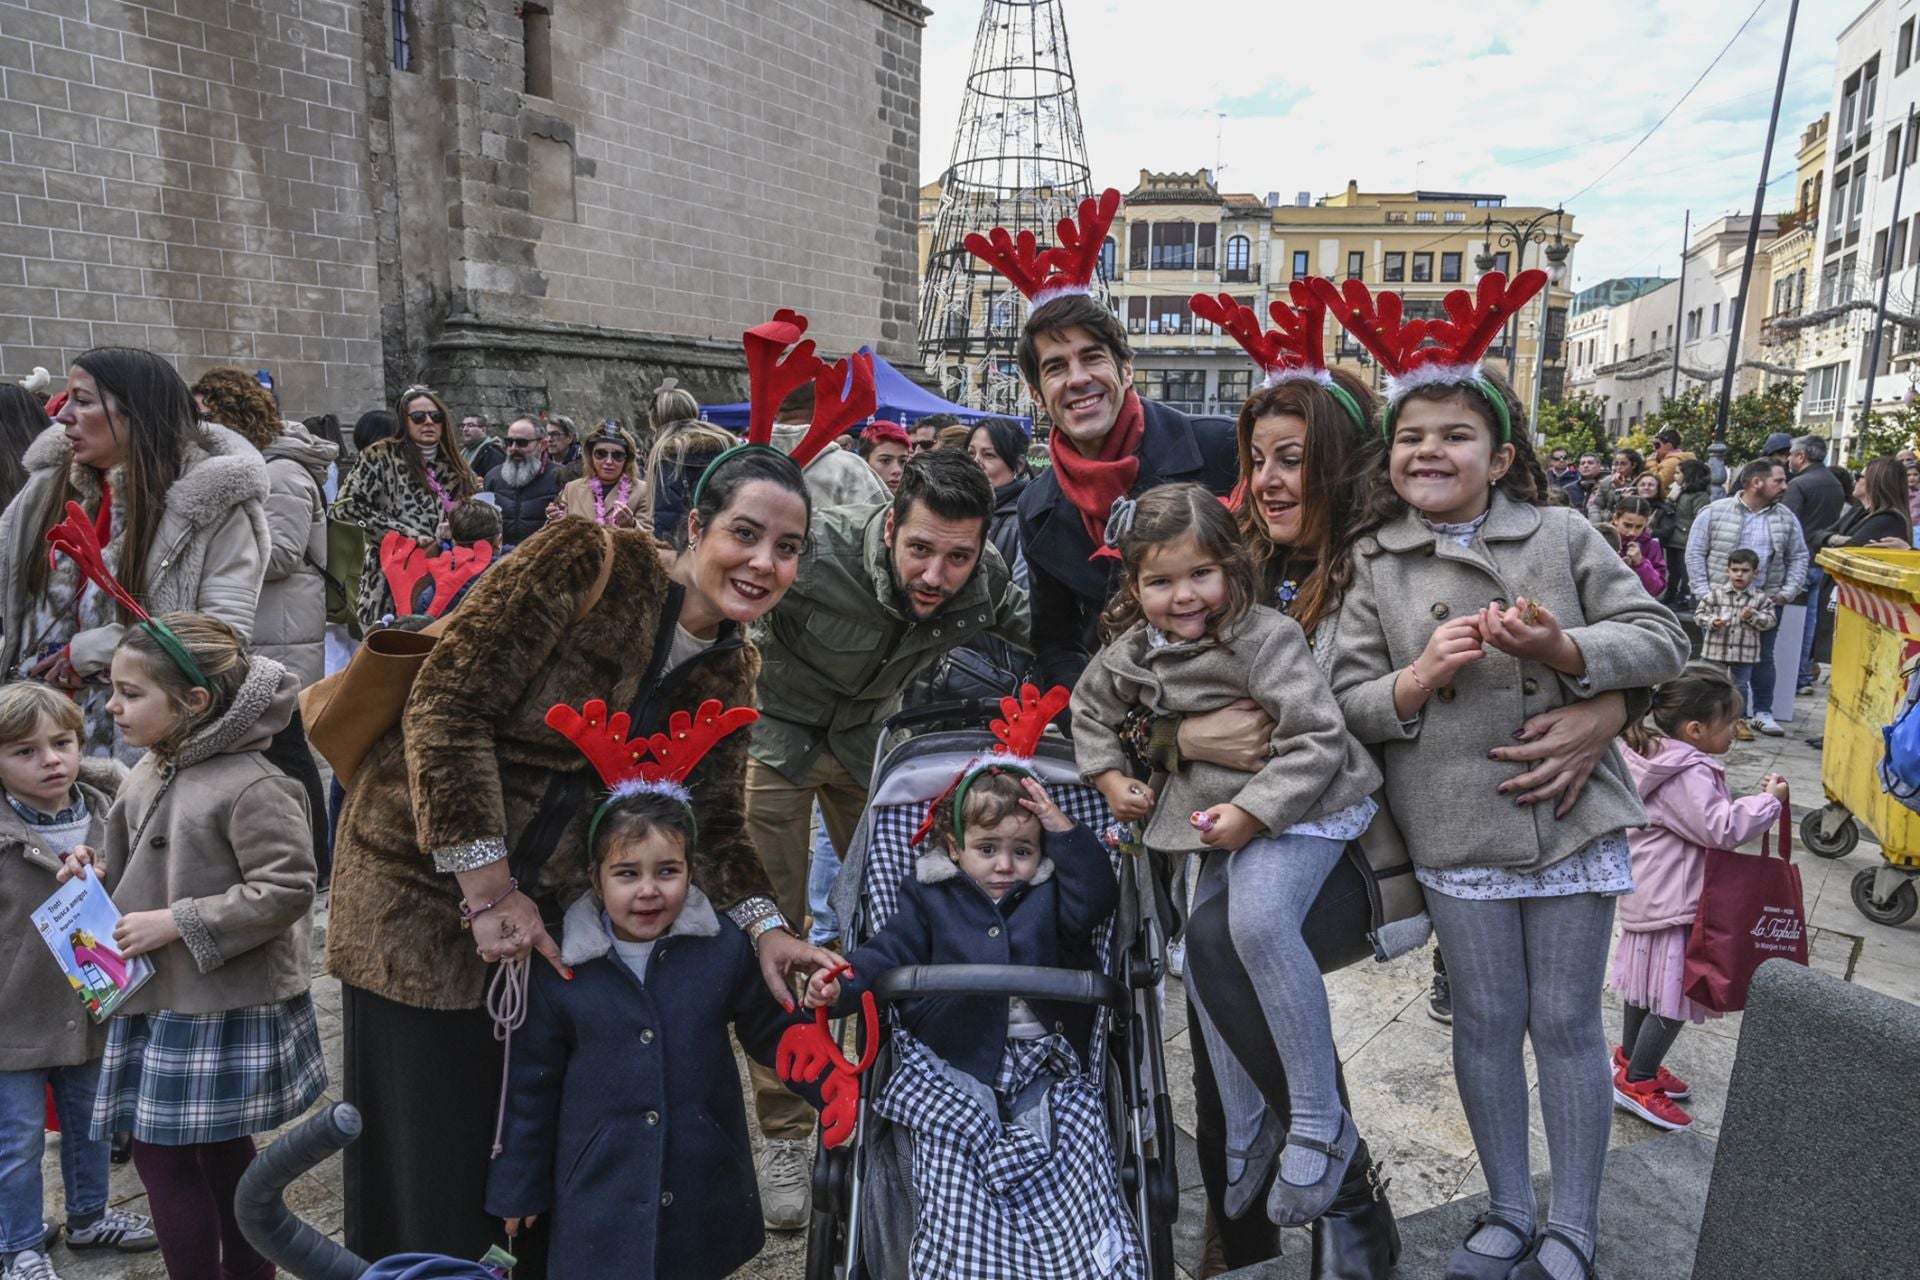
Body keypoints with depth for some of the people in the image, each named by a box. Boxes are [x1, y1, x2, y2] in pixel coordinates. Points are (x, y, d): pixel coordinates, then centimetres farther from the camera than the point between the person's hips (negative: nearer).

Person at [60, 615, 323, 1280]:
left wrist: (177, 924, -20)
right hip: (162, 997, 8)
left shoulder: (251, 786, -21)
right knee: (222, 1153, 19)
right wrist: (100, 873, 0)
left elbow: (286, 889, -24)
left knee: (164, 1155, 1)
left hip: (223, 1009, -8)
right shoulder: (151, 771, 6)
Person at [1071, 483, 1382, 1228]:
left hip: (1299, 805, -8)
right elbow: (1090, 704, 21)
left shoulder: (1265, 637, -19)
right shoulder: (1132, 650, 1)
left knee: (1260, 922, -31)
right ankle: (1243, 1131, 28)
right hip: (1220, 814, 8)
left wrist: (1252, 812, -27)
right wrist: (1109, 777, 9)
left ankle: (1319, 1123, -16)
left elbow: (1318, 739, -24)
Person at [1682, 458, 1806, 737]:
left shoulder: (1786, 518, 6)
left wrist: (1788, 591, 0)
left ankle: (1762, 712, 19)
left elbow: (1798, 557, 11)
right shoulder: (1714, 512, -5)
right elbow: (1695, 552, -4)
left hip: (1765, 602, 3)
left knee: (1763, 658, 9)